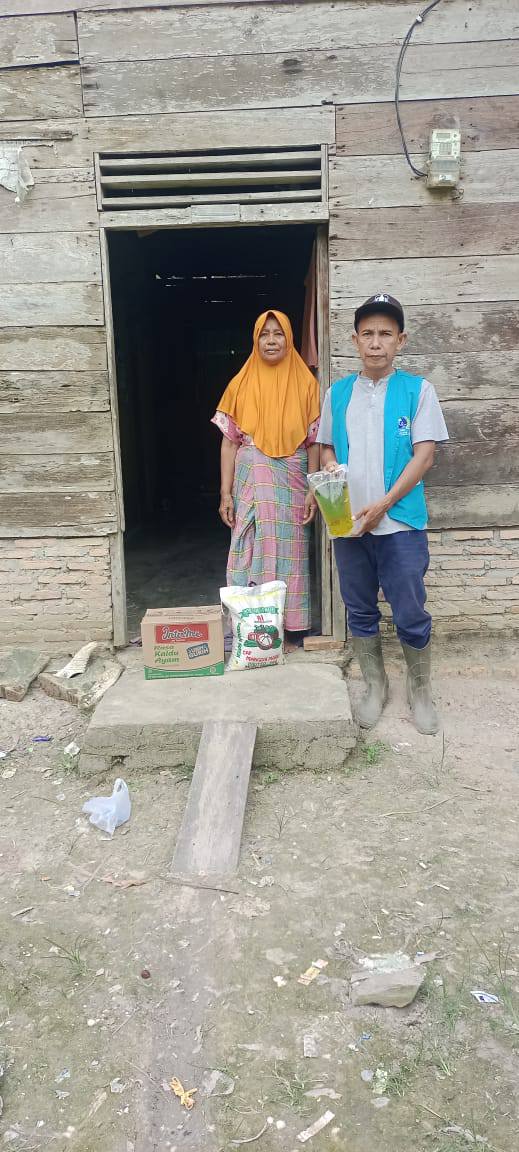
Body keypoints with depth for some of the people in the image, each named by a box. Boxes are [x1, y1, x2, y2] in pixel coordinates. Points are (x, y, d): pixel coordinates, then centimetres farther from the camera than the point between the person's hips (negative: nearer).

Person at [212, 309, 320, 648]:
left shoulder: (306, 383, 3)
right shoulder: (241, 384, 5)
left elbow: (314, 442, 2)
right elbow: (230, 442, 3)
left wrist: (313, 490, -6)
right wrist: (225, 493, -3)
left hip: (292, 483, 0)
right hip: (251, 483, 1)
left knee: (290, 553, 4)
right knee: (251, 553, 3)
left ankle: (293, 631, 14)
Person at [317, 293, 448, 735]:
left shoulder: (417, 390, -1)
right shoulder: (338, 392, 8)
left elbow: (424, 454, -6)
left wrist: (383, 505, -15)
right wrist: (332, 476, -8)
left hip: (401, 523, -3)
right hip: (348, 523, 3)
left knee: (411, 615, 2)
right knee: (360, 611, 12)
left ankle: (420, 690, 23)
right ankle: (375, 686, 30)